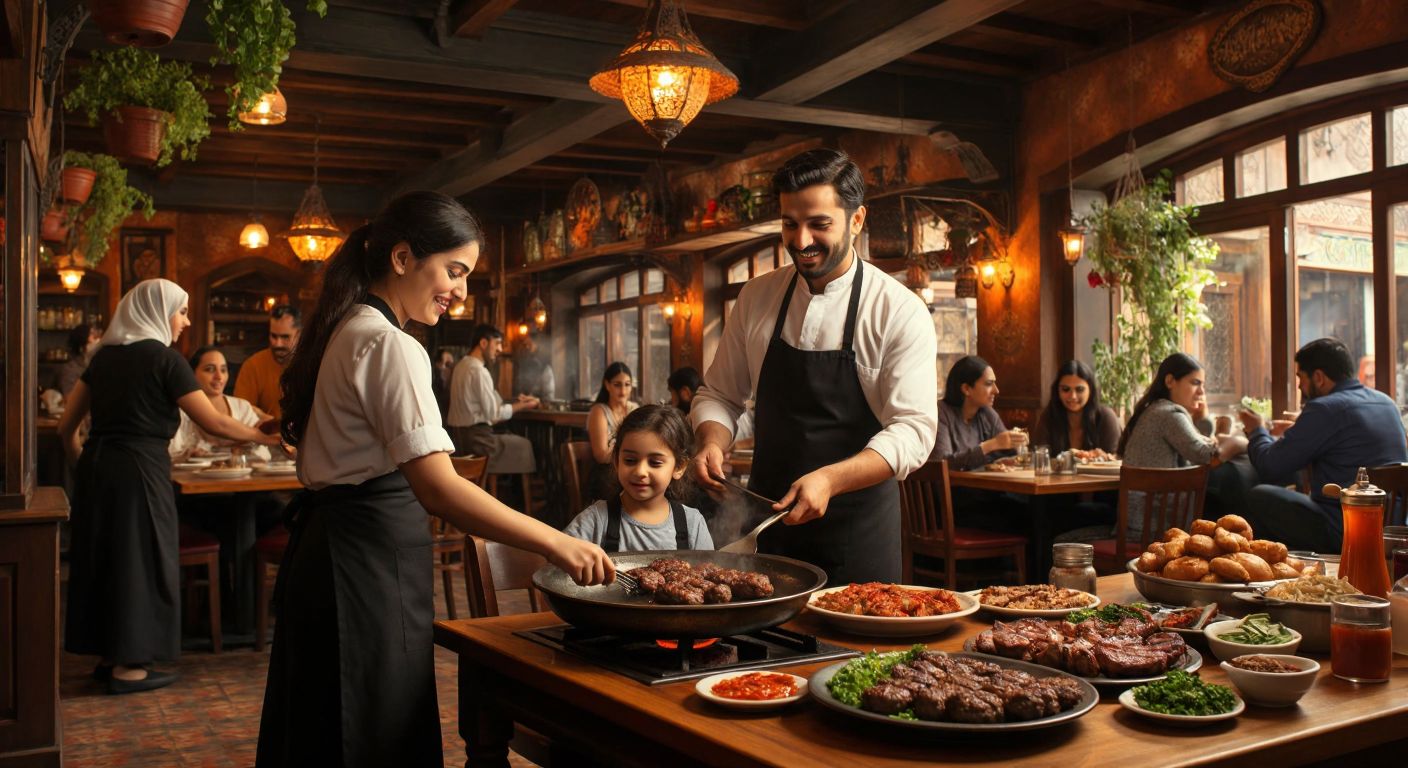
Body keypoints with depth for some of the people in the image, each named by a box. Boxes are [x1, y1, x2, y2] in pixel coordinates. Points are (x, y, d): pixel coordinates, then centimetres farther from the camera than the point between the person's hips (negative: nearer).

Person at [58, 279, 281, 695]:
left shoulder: (105, 355, 11)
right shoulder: (164, 359, -8)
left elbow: (66, 426, 13)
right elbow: (214, 423, -10)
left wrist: (82, 461, 26)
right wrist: (263, 436, 1)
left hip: (96, 467, 7)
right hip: (139, 472, -7)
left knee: (104, 555, 14)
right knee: (139, 559, 2)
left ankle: (109, 654, 25)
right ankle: (127, 668, 8)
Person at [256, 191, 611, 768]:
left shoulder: (347, 331, 14)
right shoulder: (390, 346, -17)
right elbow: (437, 487, -27)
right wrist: (556, 543, -27)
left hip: (325, 546, 10)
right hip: (369, 561, -10)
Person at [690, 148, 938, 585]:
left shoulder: (899, 312, -11)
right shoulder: (756, 298, 2)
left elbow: (913, 430, -16)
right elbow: (719, 395, 10)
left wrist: (829, 479, -30)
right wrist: (712, 445, -12)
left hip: (858, 532, -3)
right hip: (767, 518, 4)